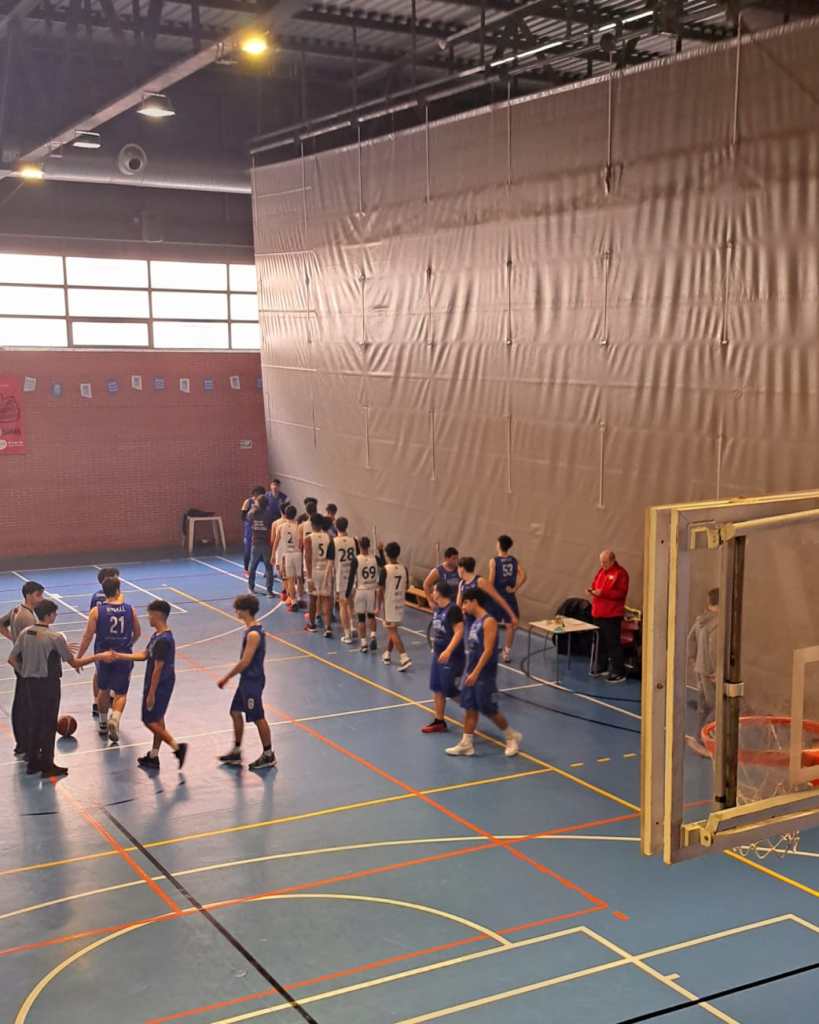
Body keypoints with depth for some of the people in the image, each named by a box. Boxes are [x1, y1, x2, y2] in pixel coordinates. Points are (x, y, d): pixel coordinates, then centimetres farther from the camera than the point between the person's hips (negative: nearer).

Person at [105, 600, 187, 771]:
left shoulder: (163, 640, -25)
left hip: (159, 686, -10)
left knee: (150, 720, 0)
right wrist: (118, 656, 15)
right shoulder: (158, 636, 6)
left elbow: (158, 669, -23)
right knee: (157, 720, 16)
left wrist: (151, 693, -19)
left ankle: (177, 747, -4)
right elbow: (144, 655, 15)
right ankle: (153, 756, 25)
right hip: (162, 685, 10)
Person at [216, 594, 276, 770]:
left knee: (258, 718, 1)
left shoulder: (253, 634, -23)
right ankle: (236, 752, 27)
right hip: (247, 679, 10)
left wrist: (227, 677, -15)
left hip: (252, 681, -10)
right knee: (236, 712, 16)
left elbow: (245, 661, -23)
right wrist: (231, 676, 21)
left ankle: (268, 756, 13)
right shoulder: (254, 629, 7)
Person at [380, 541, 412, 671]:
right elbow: (406, 587, 9)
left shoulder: (385, 569, -15)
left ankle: (404, 658, -18)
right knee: (392, 629, 22)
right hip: (399, 603, 6)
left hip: (389, 604, -6)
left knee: (392, 631, -5)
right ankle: (388, 654, 33)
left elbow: (382, 589, -13)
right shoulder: (404, 569, 0)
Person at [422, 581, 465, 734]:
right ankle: (439, 722, 22)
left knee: (450, 691, -3)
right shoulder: (437, 609, 8)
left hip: (452, 657, -9)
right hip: (438, 654, 9)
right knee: (437, 690, 12)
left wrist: (448, 651, -32)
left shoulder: (453, 609, -18)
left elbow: (459, 632, -24)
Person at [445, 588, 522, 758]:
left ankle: (512, 737, 20)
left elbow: (488, 650, -22)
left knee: (489, 711, 2)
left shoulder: (488, 622, -18)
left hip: (485, 675, -8)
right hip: (472, 672, 8)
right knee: (469, 709, 9)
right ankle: (466, 744, 15)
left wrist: (475, 672, -24)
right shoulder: (475, 621, 9)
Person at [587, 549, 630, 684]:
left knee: (613, 643, -7)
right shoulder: (602, 571, 13)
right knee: (601, 642, 17)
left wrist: (603, 593, -24)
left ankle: (619, 673, -3)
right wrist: (592, 590, 0)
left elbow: (621, 593, -19)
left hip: (612, 615, -8)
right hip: (598, 613, 8)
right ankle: (601, 667, 28)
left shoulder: (620, 573, -11)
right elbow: (597, 585, 23)